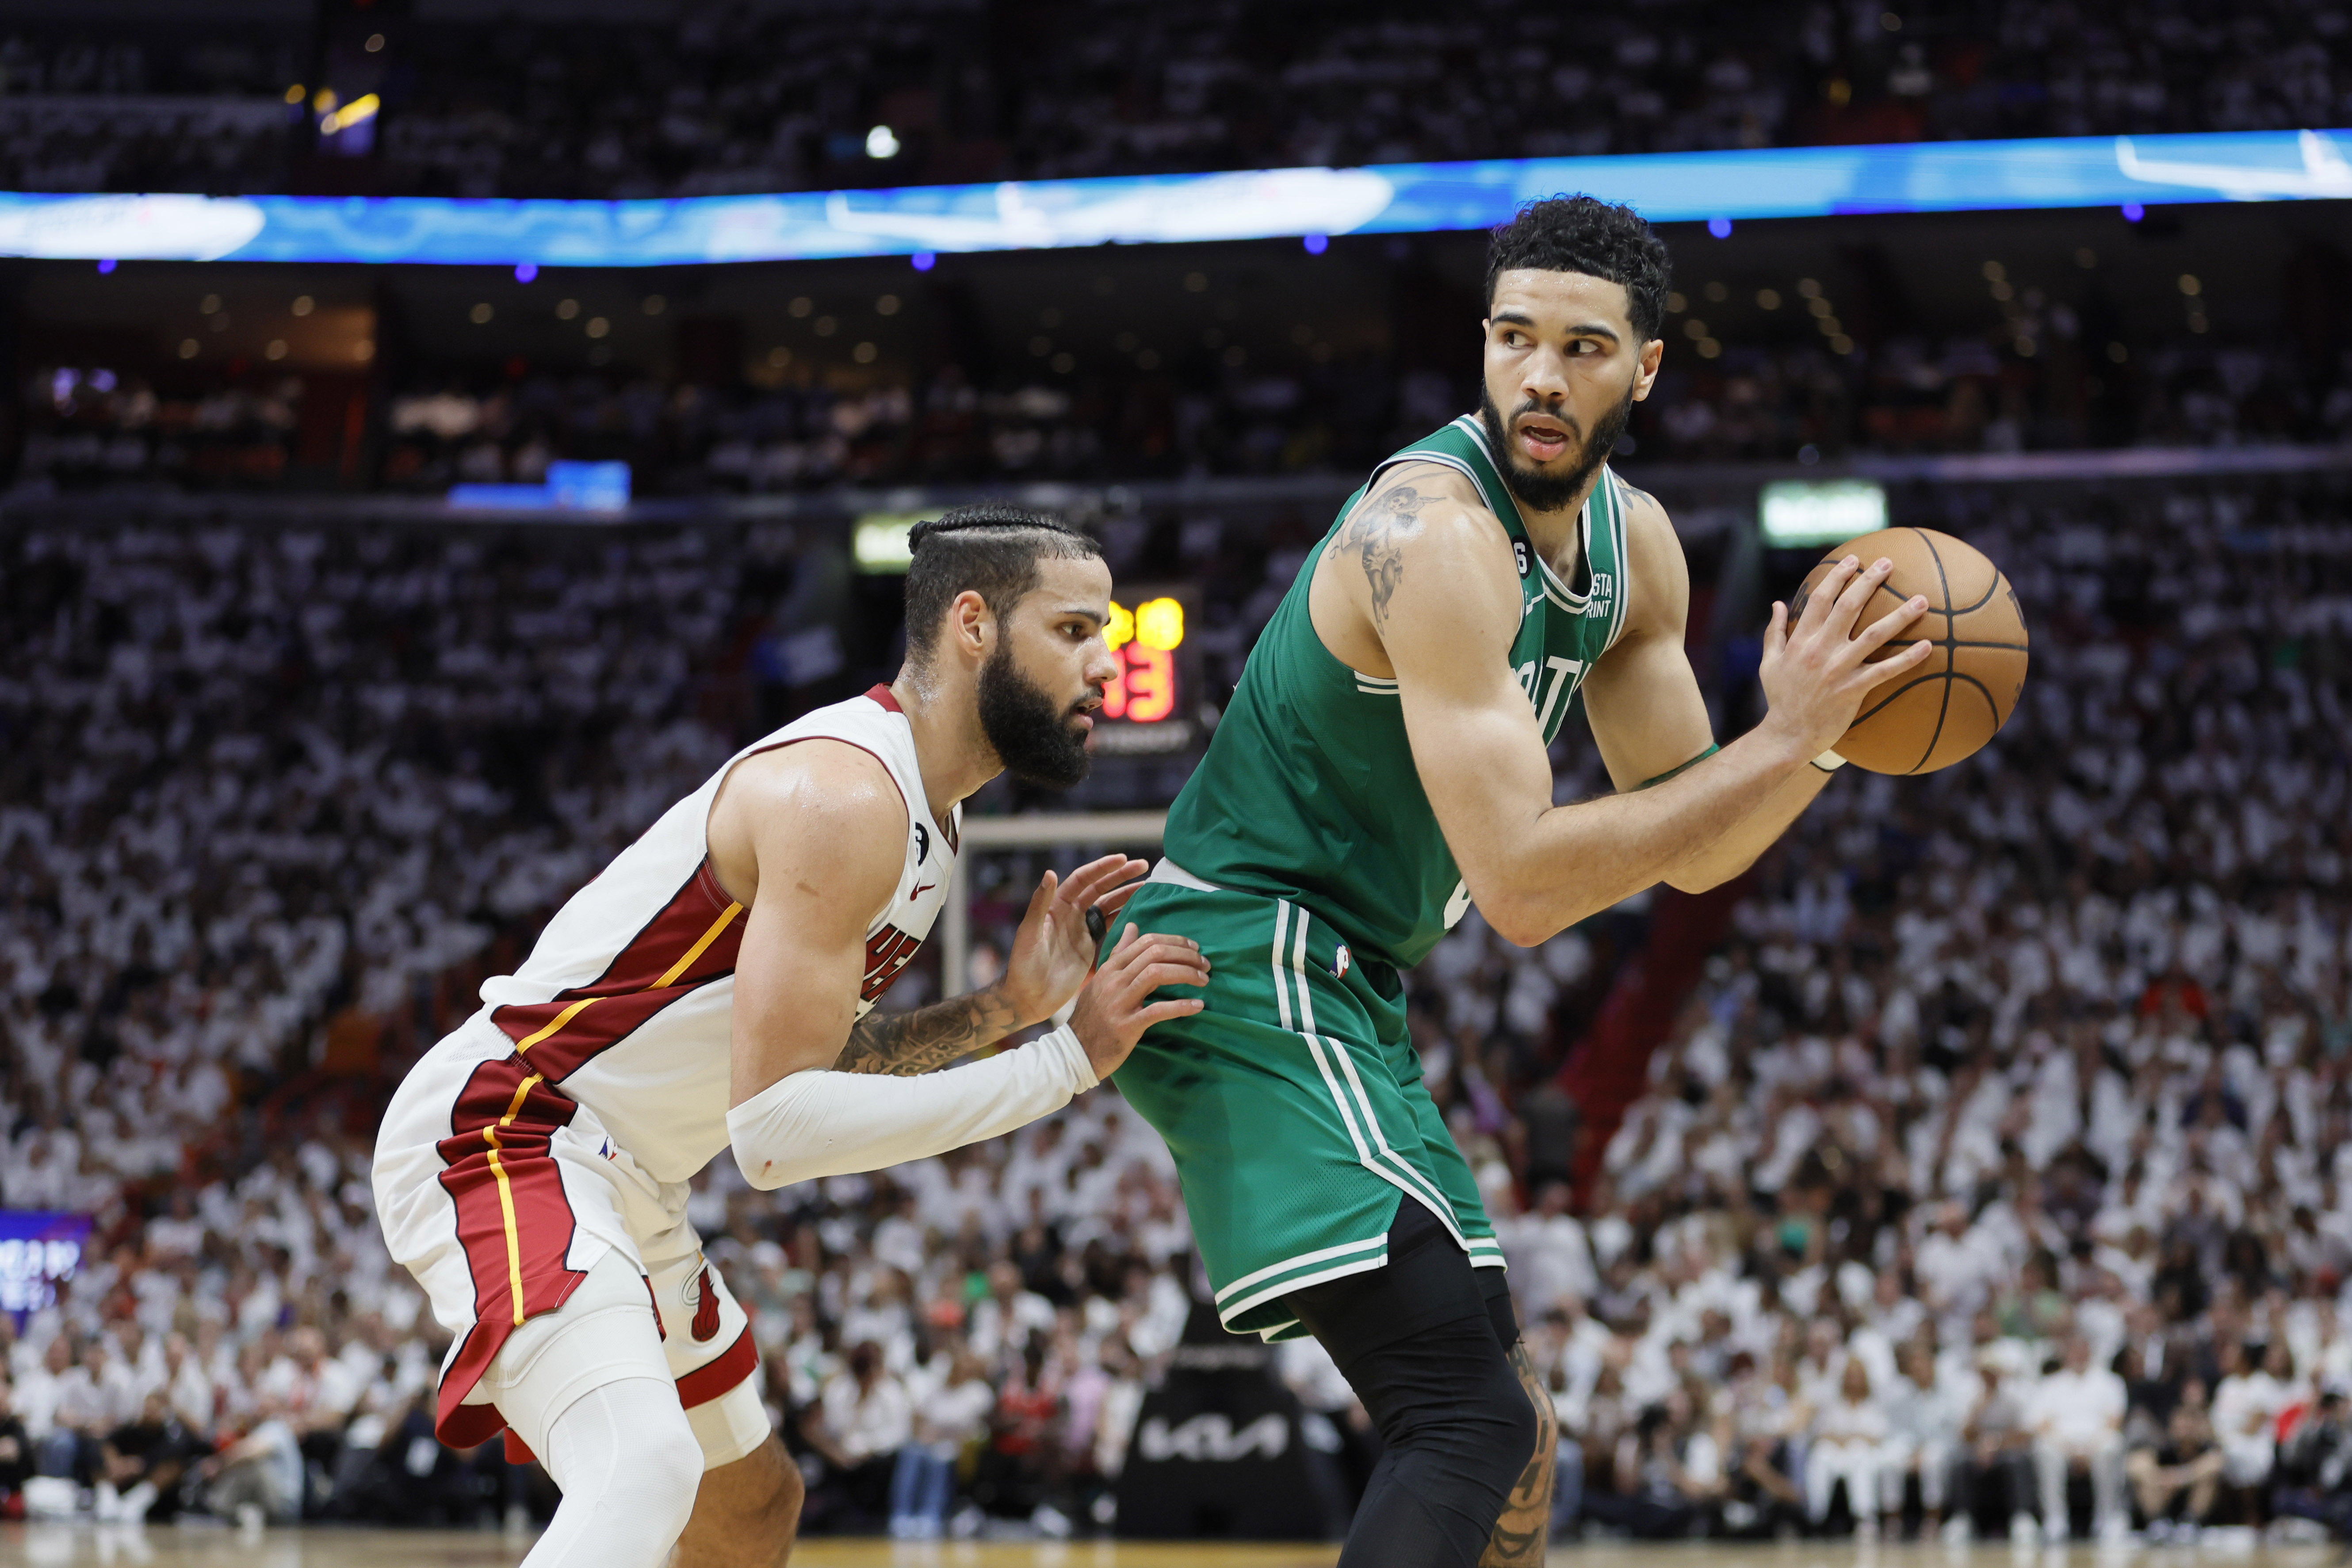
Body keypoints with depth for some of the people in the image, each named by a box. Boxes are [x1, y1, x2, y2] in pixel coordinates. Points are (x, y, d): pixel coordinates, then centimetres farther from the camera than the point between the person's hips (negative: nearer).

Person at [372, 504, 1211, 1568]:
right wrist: (1065, 1063, -25)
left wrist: (1001, 1010, 1)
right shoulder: (843, 794, -22)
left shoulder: (919, 803, 9)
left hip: (625, 1181, 11)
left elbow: (806, 1055, 14)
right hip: (499, 1133, -11)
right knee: (647, 1471, -34)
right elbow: (776, 1125, -27)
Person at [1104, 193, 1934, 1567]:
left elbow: (1692, 851, 11)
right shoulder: (1435, 533, -21)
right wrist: (1790, 741, -24)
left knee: (1513, 1441, 15)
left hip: (1340, 993, 10)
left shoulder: (1631, 541, 7)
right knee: (1471, 1420, -23)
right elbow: (1522, 885, -27)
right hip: (1246, 973, -10)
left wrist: (1824, 729, -8)